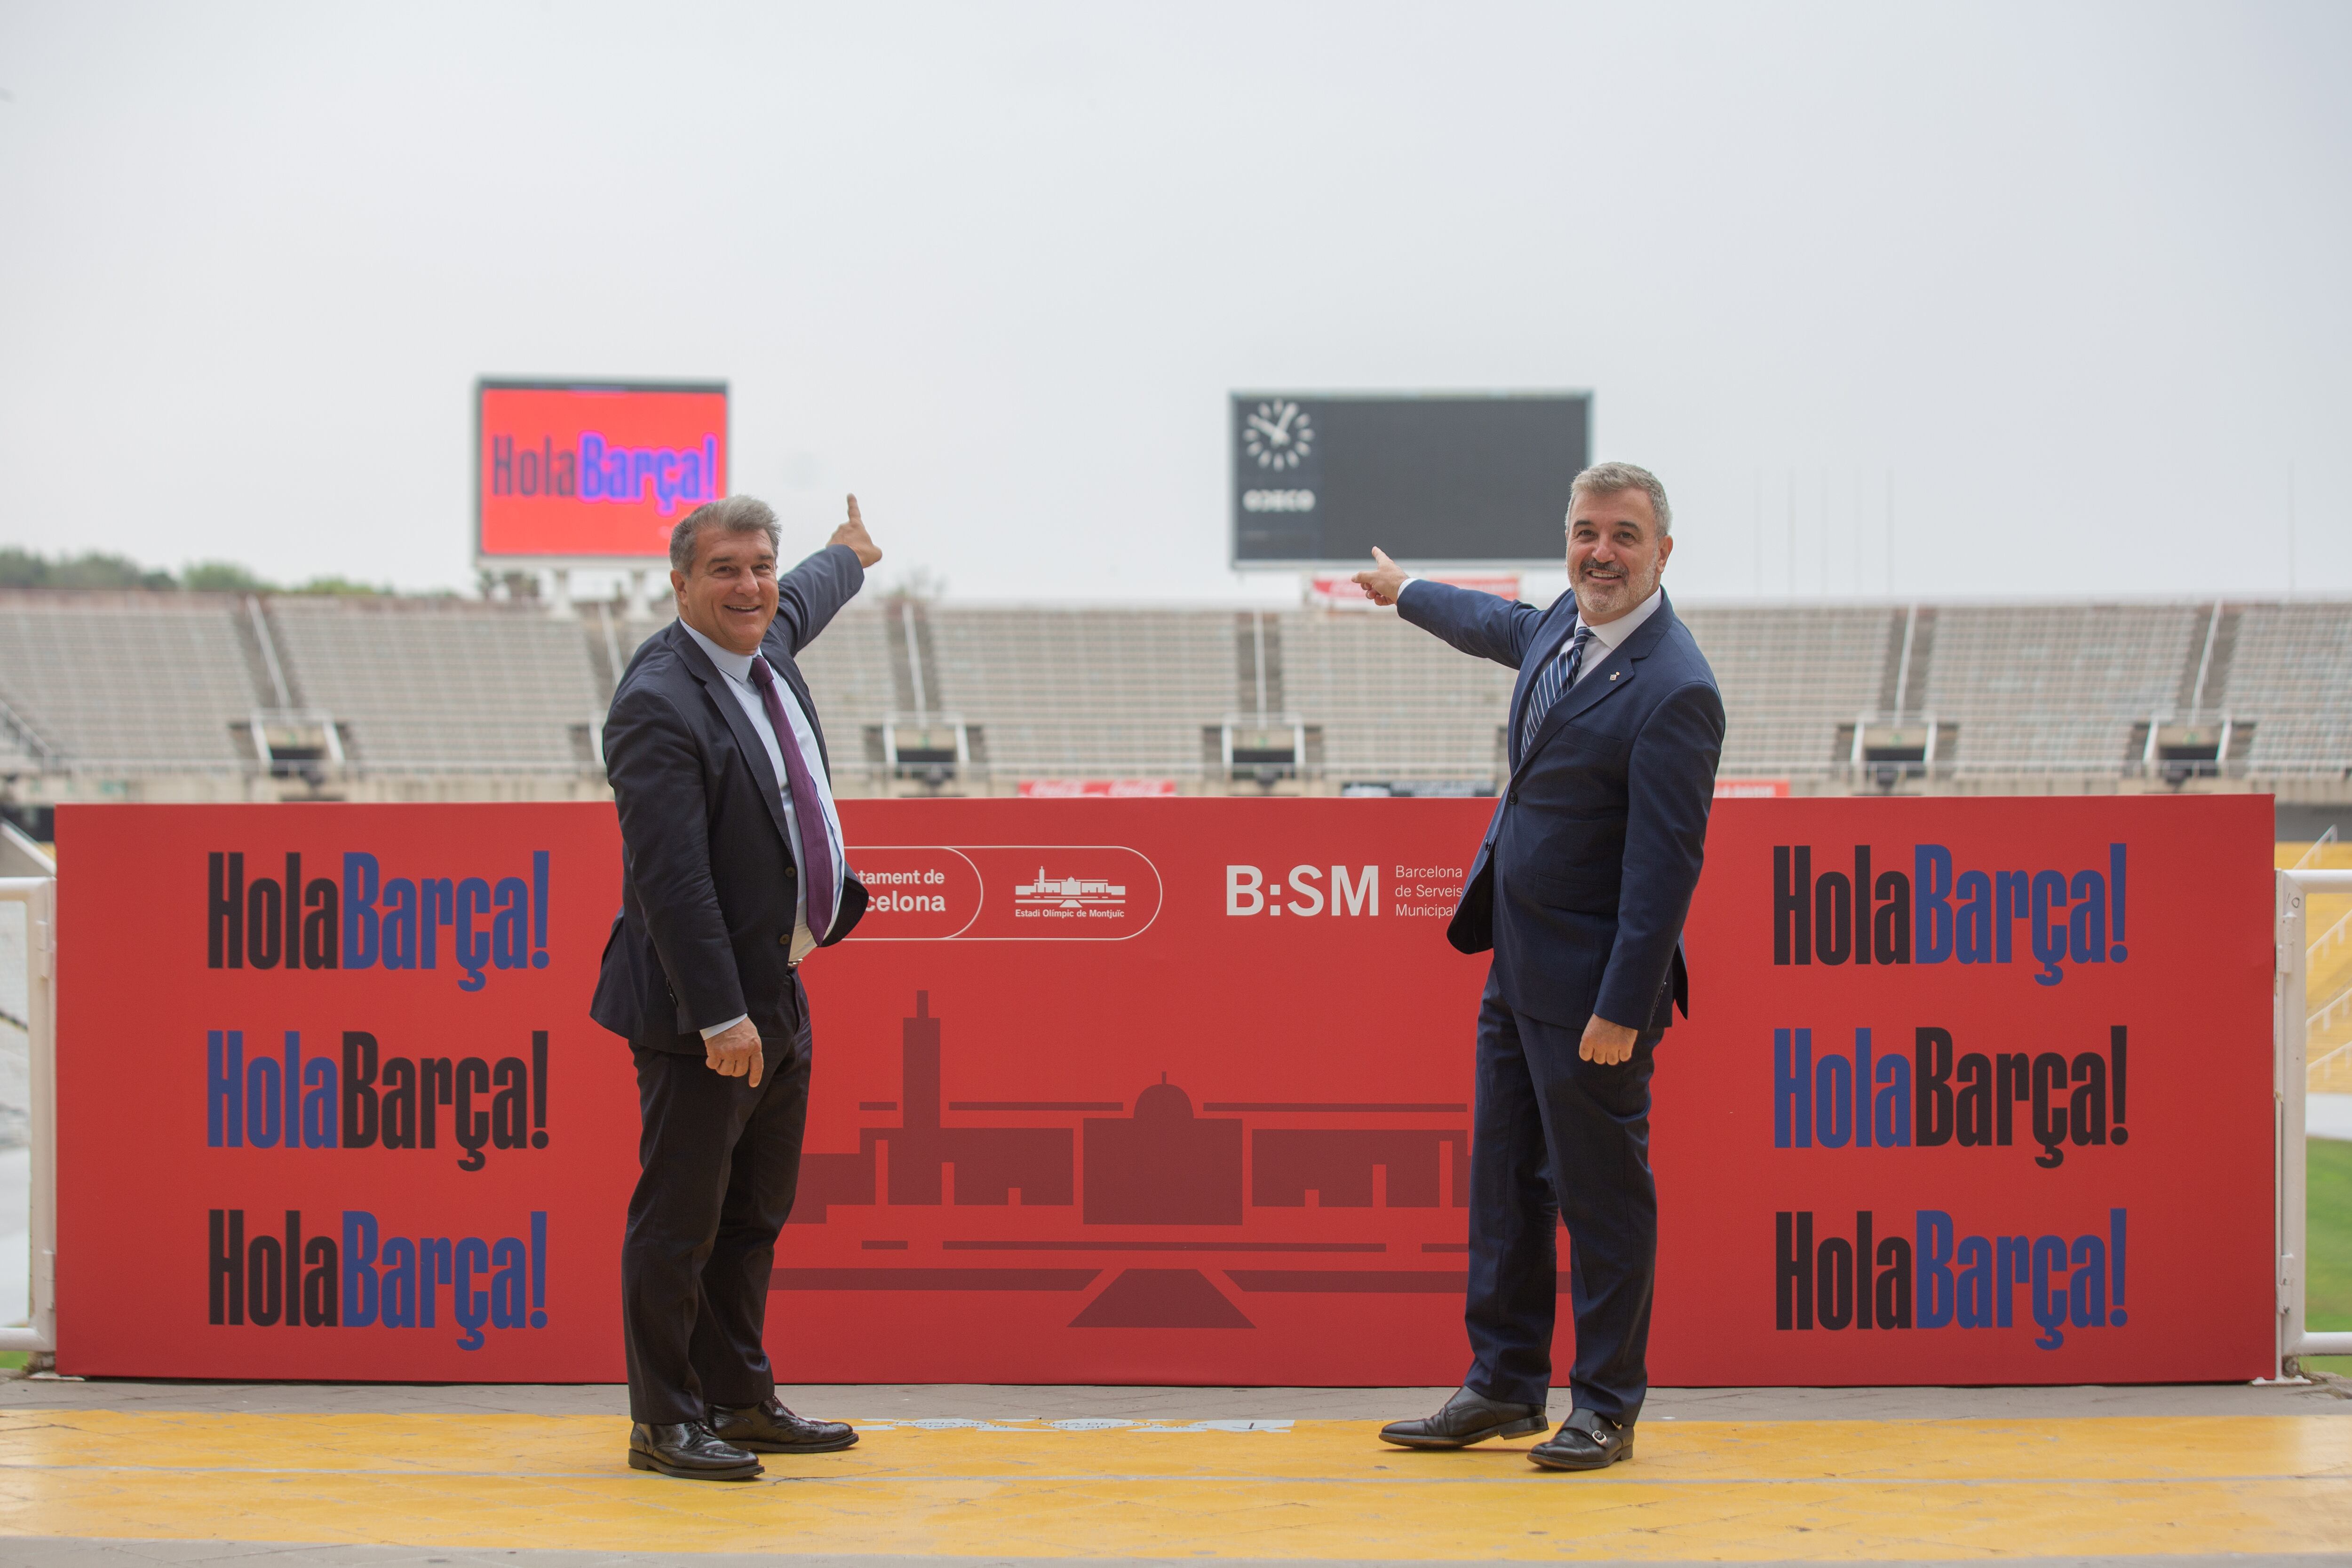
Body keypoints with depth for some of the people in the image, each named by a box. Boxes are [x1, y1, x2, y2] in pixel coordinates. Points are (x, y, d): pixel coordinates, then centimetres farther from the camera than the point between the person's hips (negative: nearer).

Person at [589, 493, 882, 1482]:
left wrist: (848, 558, 56)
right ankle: (663, 1425, 6)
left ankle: (740, 1402, 27)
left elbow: (800, 607, 35)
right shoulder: (660, 703, -20)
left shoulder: (766, 649, 7)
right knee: (680, 1223, -1)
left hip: (779, 1001, 10)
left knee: (754, 1218, 17)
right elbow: (671, 876, -25)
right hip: (703, 1011, -10)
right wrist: (721, 1015, -27)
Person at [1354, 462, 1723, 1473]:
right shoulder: (1566, 625, 5)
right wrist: (1406, 592, 48)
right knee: (1504, 1181, 15)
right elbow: (1501, 628, 31)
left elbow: (1665, 863, -22)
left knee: (1601, 1194, 1)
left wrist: (1622, 1010, -23)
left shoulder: (1674, 691, -21)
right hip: (1517, 963, 9)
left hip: (1588, 984, -9)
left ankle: (1607, 1409, 12)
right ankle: (1505, 1387, 25)